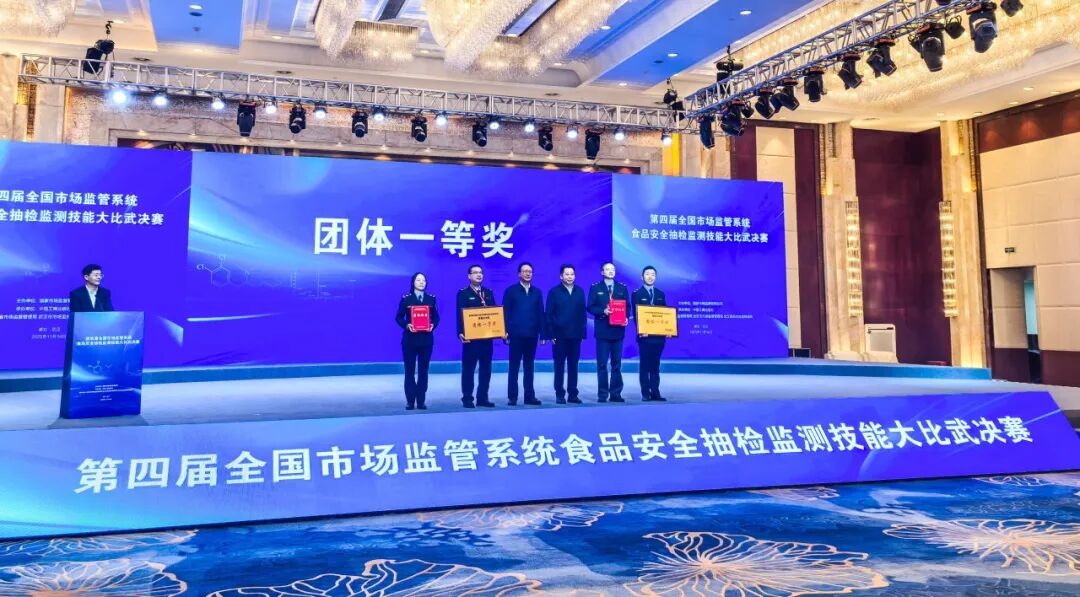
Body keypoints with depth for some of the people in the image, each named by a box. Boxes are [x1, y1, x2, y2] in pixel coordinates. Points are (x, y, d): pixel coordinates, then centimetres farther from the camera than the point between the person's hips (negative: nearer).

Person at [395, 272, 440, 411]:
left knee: (423, 370, 5)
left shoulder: (431, 299, 7)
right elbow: (399, 317, 0)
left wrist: (433, 325, -13)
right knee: (410, 371, 1)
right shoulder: (406, 299, 0)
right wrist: (407, 325, -18)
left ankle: (421, 401, 11)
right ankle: (410, 401, 7)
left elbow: (436, 317, 8)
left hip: (426, 339, 2)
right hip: (410, 339, -2)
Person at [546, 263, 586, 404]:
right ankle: (559, 395, 10)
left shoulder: (580, 291, 8)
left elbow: (583, 313, 7)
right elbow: (549, 315, -3)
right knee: (559, 366, 4)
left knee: (573, 366, 7)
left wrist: (583, 333, 2)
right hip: (559, 335, -3)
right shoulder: (554, 292, -1)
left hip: (575, 335, 3)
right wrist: (551, 334, -9)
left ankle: (572, 394, 14)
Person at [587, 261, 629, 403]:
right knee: (602, 364, -1)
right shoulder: (595, 288, 5)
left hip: (618, 330, 3)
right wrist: (603, 311, -17)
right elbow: (590, 307, -1)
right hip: (602, 330, -2)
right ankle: (602, 394, 4)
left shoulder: (622, 288, 13)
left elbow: (627, 307, 10)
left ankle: (615, 393, 10)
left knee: (617, 364, 5)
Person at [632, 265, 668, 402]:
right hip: (645, 335, -4)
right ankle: (645, 393, 2)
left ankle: (655, 393, 8)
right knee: (644, 365, -1)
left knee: (655, 365, 6)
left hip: (658, 334, 4)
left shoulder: (661, 294, 15)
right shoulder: (637, 294, 1)